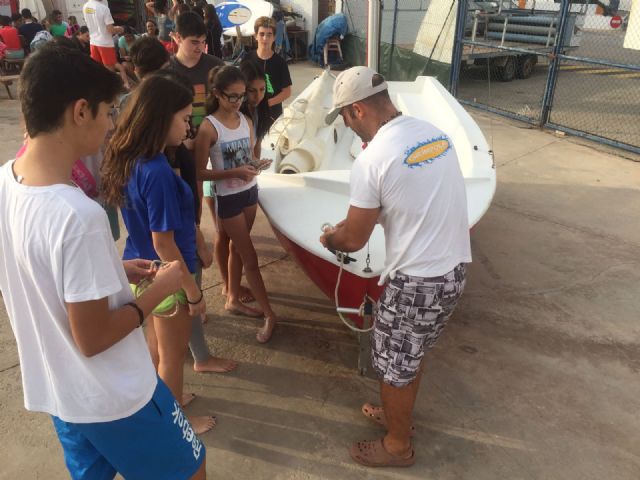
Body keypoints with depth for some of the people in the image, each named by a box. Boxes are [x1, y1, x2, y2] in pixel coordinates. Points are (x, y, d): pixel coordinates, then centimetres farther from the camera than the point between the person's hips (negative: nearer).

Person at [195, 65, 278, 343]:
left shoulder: (246, 122, 3)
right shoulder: (209, 127, -16)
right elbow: (200, 172, -16)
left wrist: (255, 164, -6)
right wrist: (234, 172, -25)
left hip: (250, 192, 6)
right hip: (228, 198, -6)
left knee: (237, 249, 19)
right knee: (250, 258, 1)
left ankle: (233, 300, 36)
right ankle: (269, 314, 12)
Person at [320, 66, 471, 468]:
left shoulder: (372, 160, -20)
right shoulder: (436, 133, 3)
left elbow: (353, 240, -12)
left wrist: (329, 238, 10)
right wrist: (357, 220, 18)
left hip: (416, 281, -8)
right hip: (454, 268, 8)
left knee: (394, 365, 15)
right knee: (413, 354, 27)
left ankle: (398, 446, 37)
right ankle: (398, 416, 49)